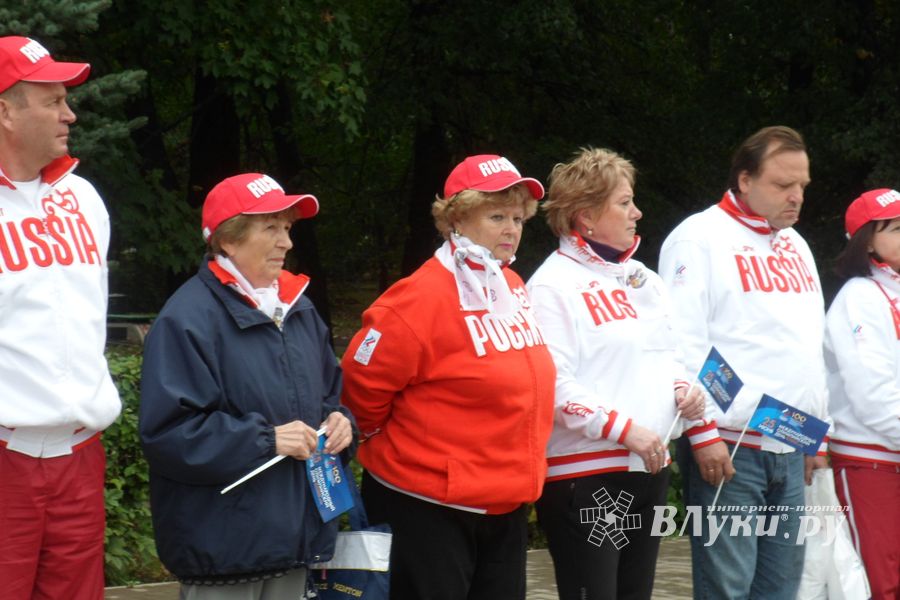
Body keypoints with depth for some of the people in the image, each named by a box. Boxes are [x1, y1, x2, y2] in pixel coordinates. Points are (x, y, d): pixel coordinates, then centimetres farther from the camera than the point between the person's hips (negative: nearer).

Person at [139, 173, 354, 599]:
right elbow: (166, 432, -20)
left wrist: (339, 421, 1)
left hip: (295, 529, 8)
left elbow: (332, 392, 25)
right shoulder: (188, 319, -14)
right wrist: (265, 439, -21)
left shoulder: (298, 309, 13)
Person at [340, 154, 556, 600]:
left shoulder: (512, 288, 8)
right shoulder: (425, 296, -16)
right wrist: (391, 442, 0)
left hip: (505, 503, 8)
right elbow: (363, 379, -15)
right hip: (428, 507, -8)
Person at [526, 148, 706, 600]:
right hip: (584, 474, -8)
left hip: (649, 468, 8)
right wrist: (624, 430, -21)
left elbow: (663, 356, 26)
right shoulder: (554, 286, -10)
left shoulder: (642, 279, 16)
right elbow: (552, 385, -18)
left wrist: (681, 390, 3)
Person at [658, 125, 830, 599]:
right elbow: (683, 347, -13)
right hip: (728, 448, -7)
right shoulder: (700, 240, -6)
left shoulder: (794, 245, 19)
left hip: (790, 450, 7)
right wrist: (703, 435, -18)